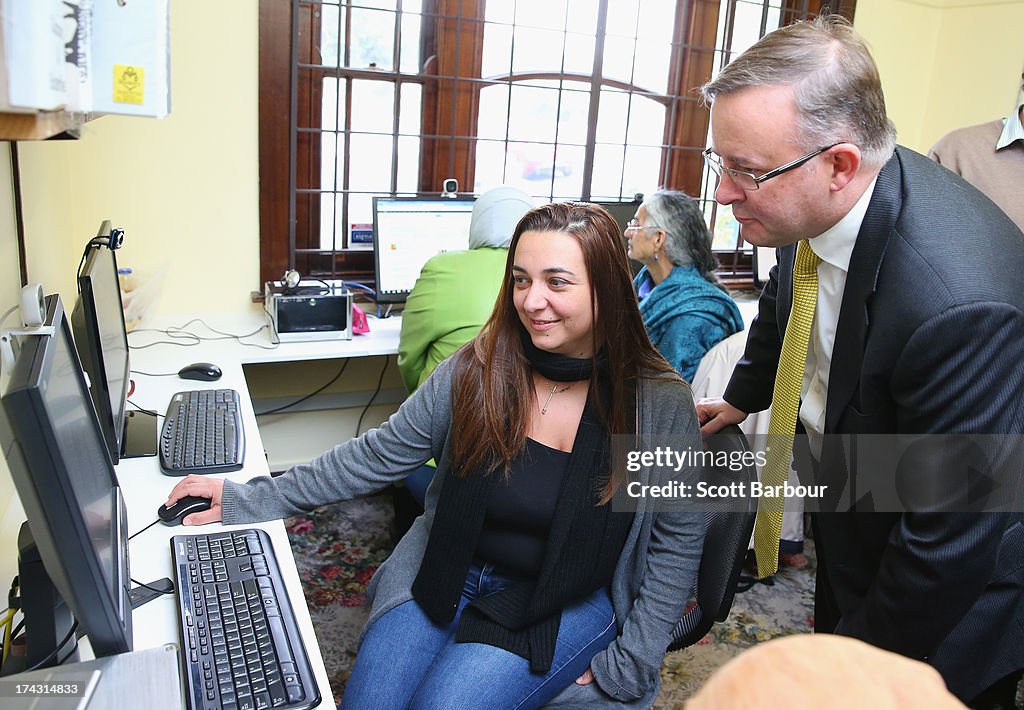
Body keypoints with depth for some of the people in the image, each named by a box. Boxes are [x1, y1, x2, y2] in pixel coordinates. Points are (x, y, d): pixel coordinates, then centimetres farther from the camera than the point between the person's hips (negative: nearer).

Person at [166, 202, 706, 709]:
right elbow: (378, 455, -3)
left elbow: (679, 541, -5)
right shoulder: (476, 369, -11)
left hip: (568, 603, -2)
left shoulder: (661, 405, -15)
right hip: (446, 574, 3)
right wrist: (249, 500, -5)